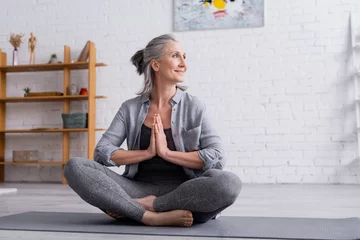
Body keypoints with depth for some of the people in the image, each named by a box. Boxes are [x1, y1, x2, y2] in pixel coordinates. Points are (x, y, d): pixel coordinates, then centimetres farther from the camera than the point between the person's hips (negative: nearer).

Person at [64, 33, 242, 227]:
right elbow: (101, 152, 0)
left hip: (182, 191, -1)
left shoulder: (195, 107, 4)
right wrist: (148, 153, -11)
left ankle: (138, 206, -21)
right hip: (140, 188, 1)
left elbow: (217, 157, -6)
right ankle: (152, 216, -28)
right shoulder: (130, 108, 7)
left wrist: (166, 152, -12)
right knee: (75, 167, -19)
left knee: (229, 183, -33)